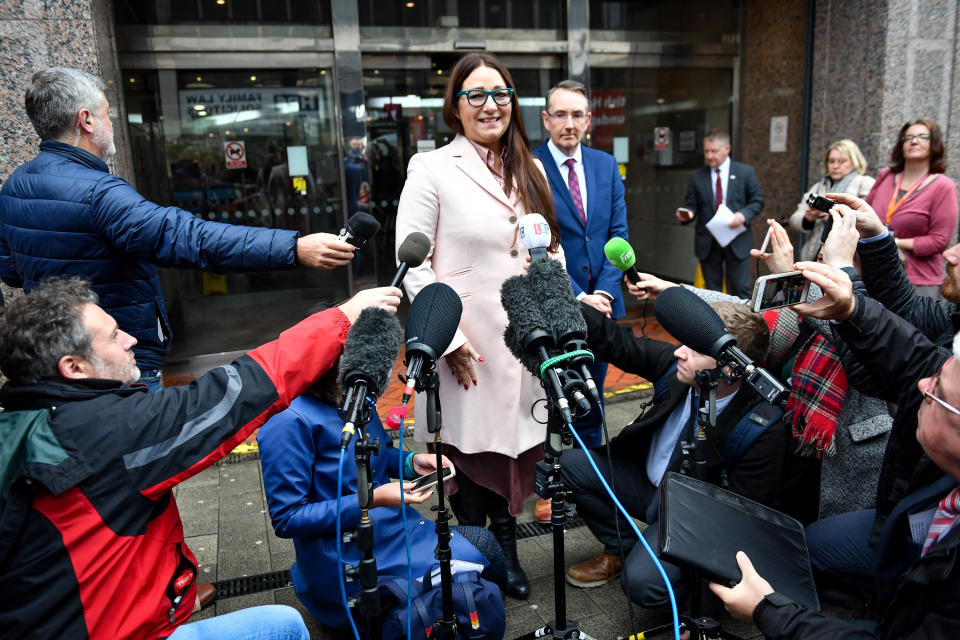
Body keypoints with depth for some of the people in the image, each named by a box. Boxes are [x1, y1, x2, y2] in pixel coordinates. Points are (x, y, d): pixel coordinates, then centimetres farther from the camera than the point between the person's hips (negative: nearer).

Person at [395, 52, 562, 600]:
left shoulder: (530, 171, 12)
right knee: (470, 450, 7)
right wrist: (451, 338, -15)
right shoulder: (431, 169, -6)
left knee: (513, 448, 15)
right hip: (467, 348, -5)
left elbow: (552, 249, 17)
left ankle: (506, 551, 35)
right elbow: (413, 265, -10)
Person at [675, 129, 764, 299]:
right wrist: (687, 214, -18)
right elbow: (691, 205, 6)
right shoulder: (696, 177, 6)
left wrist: (743, 215, -15)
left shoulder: (746, 172, 3)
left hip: (737, 242, -1)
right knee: (712, 292, 8)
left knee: (740, 290, 1)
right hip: (707, 242, 1)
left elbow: (757, 202, 4)